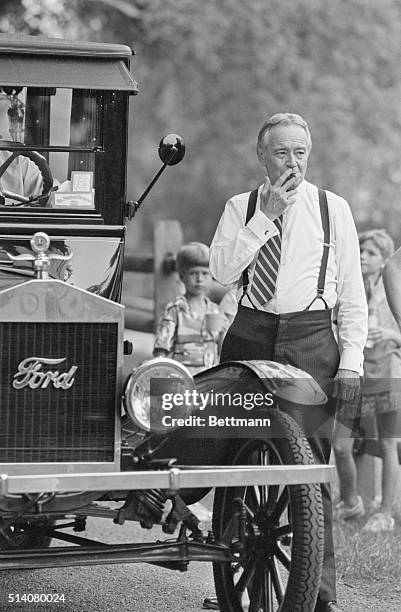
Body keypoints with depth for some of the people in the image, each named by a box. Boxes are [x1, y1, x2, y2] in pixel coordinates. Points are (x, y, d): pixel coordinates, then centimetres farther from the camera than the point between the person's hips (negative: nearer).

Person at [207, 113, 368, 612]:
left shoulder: (333, 209, 8)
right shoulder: (241, 208, 10)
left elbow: (352, 293, 7)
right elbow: (222, 270, -6)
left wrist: (351, 360, -1)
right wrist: (265, 217, -12)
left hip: (312, 342, -2)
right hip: (250, 337, 2)